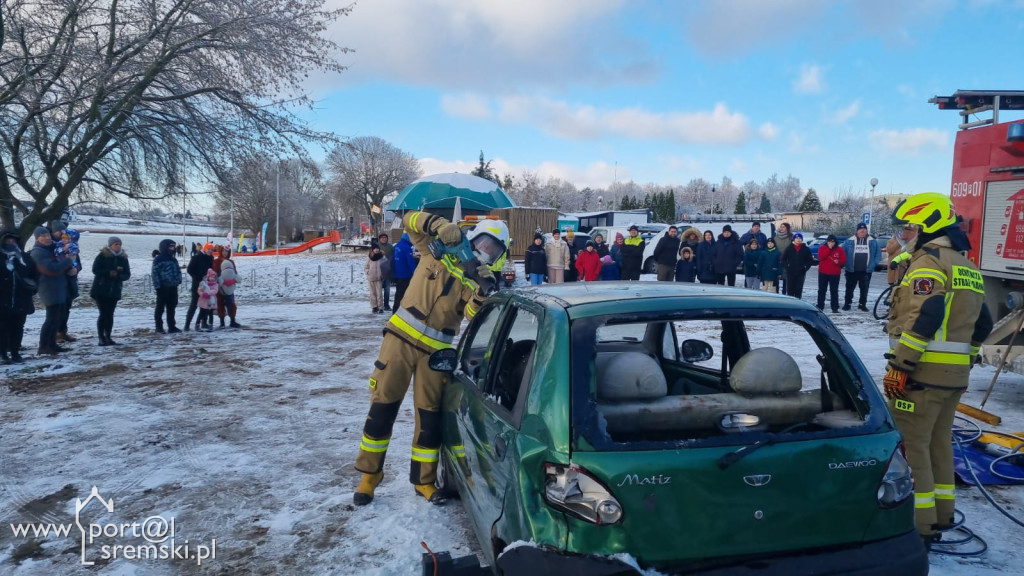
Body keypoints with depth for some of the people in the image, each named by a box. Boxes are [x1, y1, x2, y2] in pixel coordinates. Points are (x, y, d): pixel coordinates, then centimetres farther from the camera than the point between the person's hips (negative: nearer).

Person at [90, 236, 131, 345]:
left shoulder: (123, 258, 7)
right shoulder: (102, 256, -5)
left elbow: (127, 274, 3)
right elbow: (95, 270, -12)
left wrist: (118, 275, -16)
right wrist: (109, 273, -21)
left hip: (115, 291, 4)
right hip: (101, 290, -4)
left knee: (110, 314, 7)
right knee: (104, 314, -6)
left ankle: (108, 337, 15)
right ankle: (101, 338, 1)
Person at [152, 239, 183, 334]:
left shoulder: (173, 259, 16)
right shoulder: (159, 259, -8)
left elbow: (178, 271, 22)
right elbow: (155, 273, -12)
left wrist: (178, 281, 9)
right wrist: (157, 286, -17)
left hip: (173, 287, 7)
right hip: (163, 287, -7)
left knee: (171, 307, 12)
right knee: (160, 308, 2)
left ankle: (172, 326, 19)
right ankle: (159, 327, 8)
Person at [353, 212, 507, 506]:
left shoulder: (480, 281, 3)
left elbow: (473, 315, -12)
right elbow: (410, 220, -5)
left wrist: (483, 291, -31)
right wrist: (441, 225, -21)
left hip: (435, 351, 2)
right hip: (401, 338, -2)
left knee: (430, 416, 6)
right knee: (382, 408, 2)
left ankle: (424, 480, 23)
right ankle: (369, 474, 18)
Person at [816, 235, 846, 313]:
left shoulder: (840, 249, 3)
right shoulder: (822, 248, 1)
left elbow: (844, 260, 3)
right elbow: (821, 257, -16)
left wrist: (838, 261, -19)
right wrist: (829, 248, -18)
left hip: (835, 273, 0)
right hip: (823, 273, 0)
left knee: (834, 291, 3)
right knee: (821, 290, 4)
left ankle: (835, 308, 7)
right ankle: (820, 306, 10)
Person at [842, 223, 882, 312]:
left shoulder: (872, 242, 4)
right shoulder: (850, 241, 0)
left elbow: (878, 253, 9)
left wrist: (874, 263, 0)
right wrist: (846, 263, -3)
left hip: (866, 271, 1)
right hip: (852, 270, -1)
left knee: (864, 289, 7)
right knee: (849, 288, 5)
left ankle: (862, 304, 16)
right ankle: (847, 303, 14)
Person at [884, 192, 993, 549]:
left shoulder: (929, 261, -12)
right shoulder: (968, 268, 17)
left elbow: (923, 318, -23)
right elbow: (981, 324, 21)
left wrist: (898, 365, -21)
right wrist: (964, 359, 25)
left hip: (923, 372, -9)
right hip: (956, 375, 9)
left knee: (911, 445, -3)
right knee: (939, 441, 19)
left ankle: (917, 526, 2)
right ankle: (941, 515, 30)